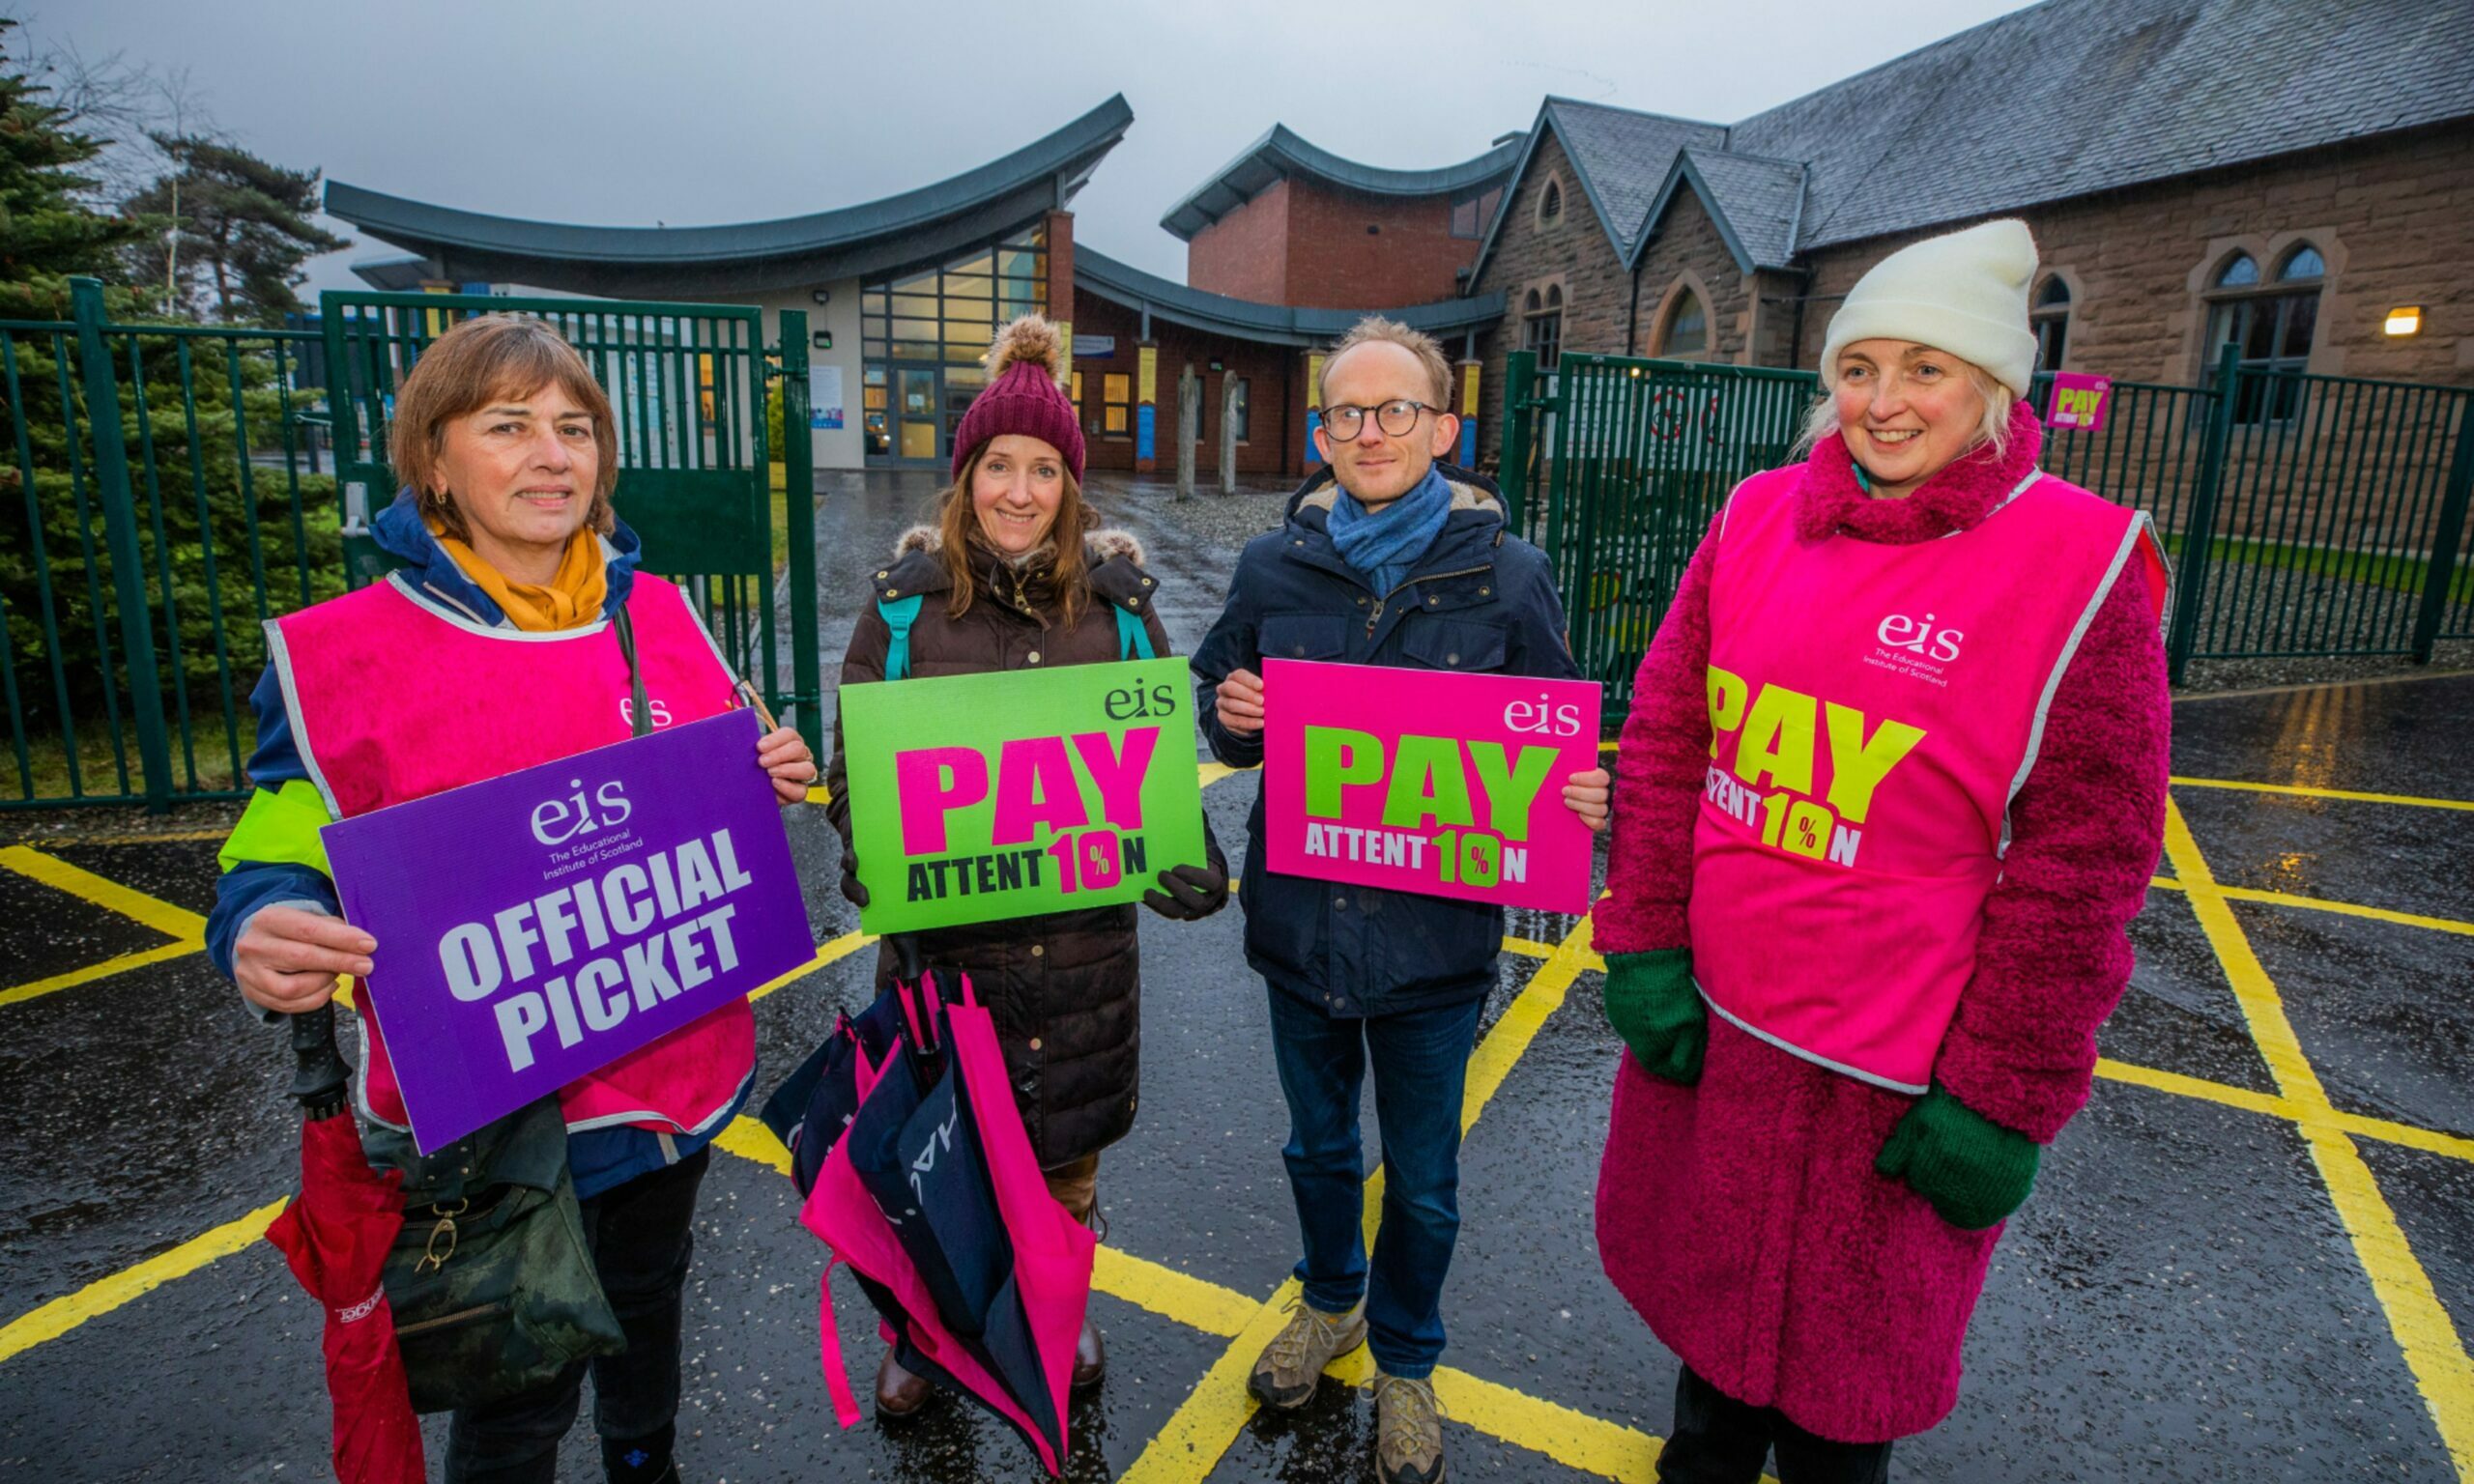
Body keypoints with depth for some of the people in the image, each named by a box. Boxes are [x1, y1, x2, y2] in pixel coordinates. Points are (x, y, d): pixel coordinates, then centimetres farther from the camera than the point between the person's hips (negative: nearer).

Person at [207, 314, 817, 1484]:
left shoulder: (659, 614, -1)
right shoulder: (337, 655, -12)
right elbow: (273, 863, -7)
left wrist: (775, 780, -10)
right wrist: (264, 942, -29)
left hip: (679, 1068, 4)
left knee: (647, 1302, 28)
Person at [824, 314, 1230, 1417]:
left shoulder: (1115, 594, 0)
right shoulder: (907, 595, -2)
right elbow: (856, 751, 2)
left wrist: (1190, 857, -10)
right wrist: (866, 852, -16)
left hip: (1082, 921, 1)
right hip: (939, 919, -1)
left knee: (1067, 1130, 17)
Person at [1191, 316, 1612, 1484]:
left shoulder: (1506, 575, -9)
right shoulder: (1274, 565, -3)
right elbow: (1216, 698, 7)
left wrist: (1587, 800, -22)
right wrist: (1230, 717, -16)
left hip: (1436, 934, -2)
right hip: (1300, 916, 2)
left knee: (1421, 1182, 17)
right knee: (1319, 1146, 25)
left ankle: (1404, 1362, 46)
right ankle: (1330, 1302, 55)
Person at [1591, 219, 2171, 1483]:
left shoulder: (2083, 563, -11)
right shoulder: (1760, 516, 0)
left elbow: (2082, 863, -11)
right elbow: (1663, 743, 1)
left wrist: (2005, 1097, -10)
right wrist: (1645, 949, -4)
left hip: (1890, 1067, -4)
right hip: (1706, 1015, 4)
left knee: (1844, 1344, 18)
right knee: (1707, 1277, 25)